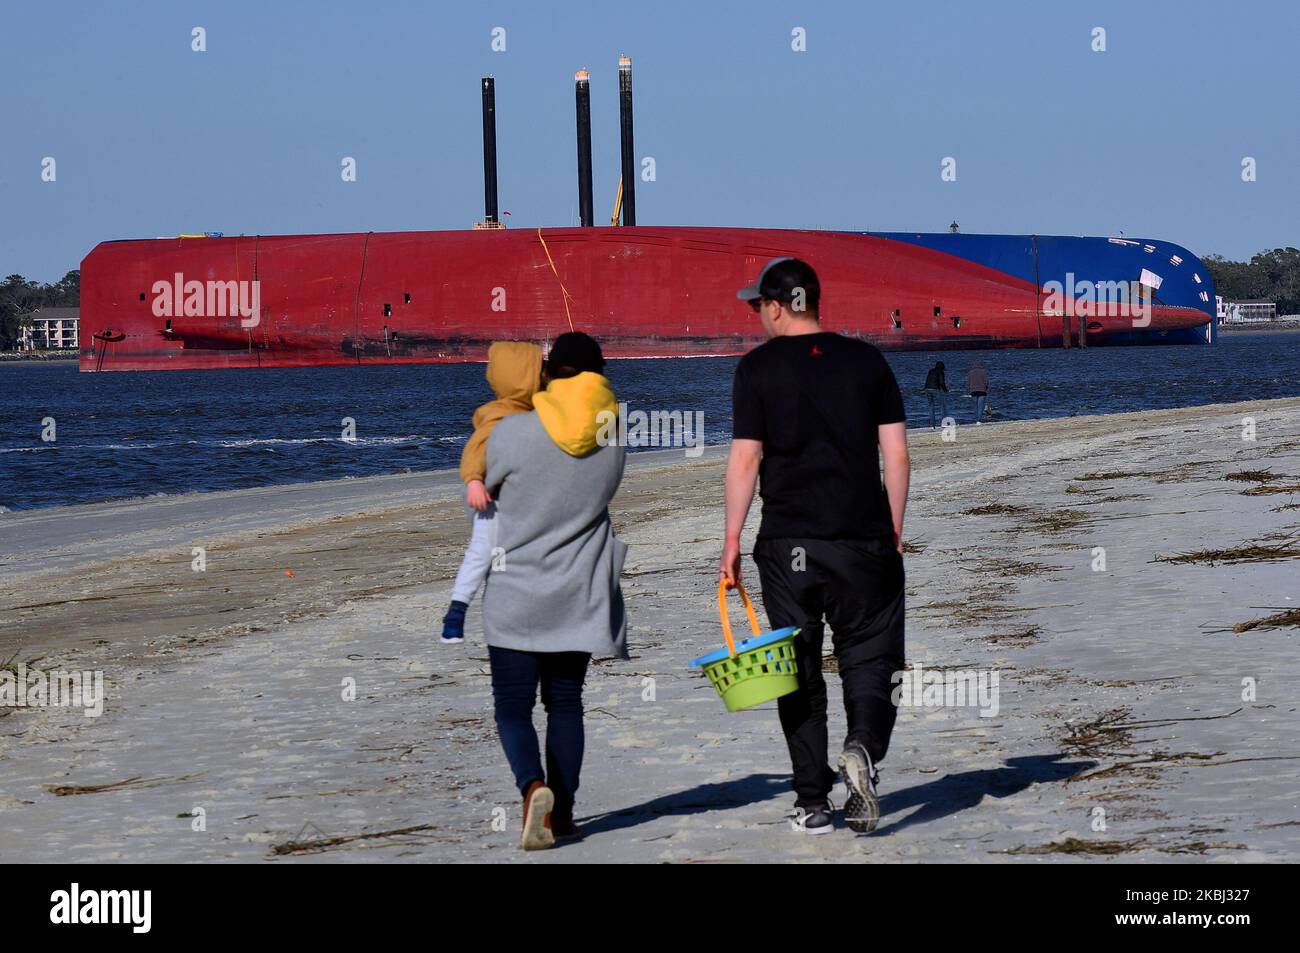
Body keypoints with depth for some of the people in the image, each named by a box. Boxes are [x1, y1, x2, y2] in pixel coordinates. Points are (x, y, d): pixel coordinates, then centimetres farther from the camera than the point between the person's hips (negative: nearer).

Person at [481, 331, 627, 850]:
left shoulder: (510, 433, -13)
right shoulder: (620, 433, -4)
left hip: (515, 597, -3)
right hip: (581, 598, 3)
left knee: (512, 703, 3)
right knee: (565, 701, 14)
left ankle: (533, 785, -22)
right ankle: (562, 811, 15)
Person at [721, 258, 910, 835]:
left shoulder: (758, 368, -1)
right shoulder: (866, 361, 5)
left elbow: (745, 460, -5)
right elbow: (896, 453, 3)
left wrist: (731, 542, 0)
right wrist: (894, 530, 11)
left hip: (787, 543, -1)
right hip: (862, 539, 1)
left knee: (799, 672, 7)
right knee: (867, 659, 8)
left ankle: (812, 802, 7)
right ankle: (863, 747, -21)